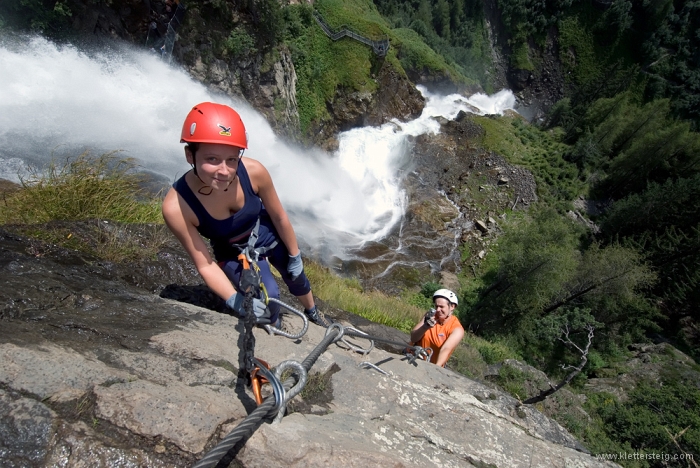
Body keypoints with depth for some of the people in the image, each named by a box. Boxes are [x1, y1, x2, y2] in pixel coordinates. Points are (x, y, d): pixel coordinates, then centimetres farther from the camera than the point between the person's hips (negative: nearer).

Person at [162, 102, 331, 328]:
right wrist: (235, 300, -36)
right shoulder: (176, 207, -35)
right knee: (268, 299, -19)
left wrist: (295, 256, -3)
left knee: (297, 278, 20)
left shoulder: (254, 172, -33)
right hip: (233, 254, -2)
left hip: (268, 235, 2)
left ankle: (312, 312, 56)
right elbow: (205, 264, -23)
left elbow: (279, 217, -15)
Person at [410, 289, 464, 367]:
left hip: (432, 366, -1)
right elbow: (413, 338, -10)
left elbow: (446, 349, -26)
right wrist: (425, 327, -28)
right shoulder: (430, 316, -3)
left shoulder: (457, 329, -12)